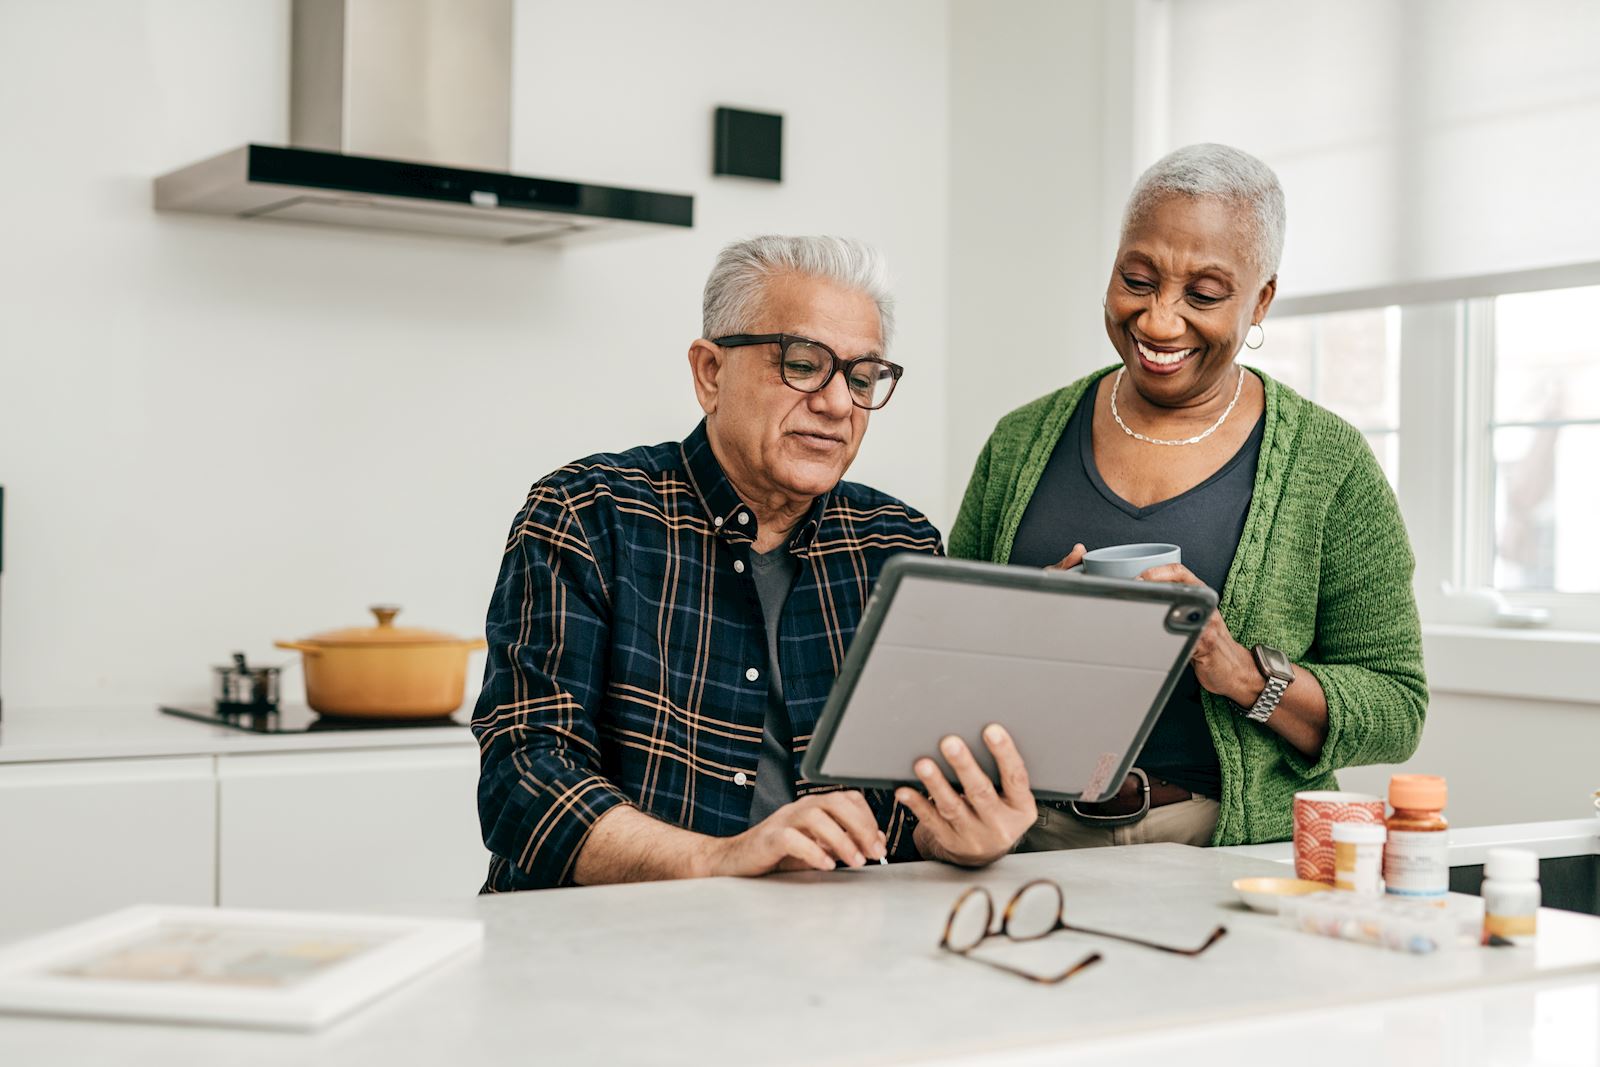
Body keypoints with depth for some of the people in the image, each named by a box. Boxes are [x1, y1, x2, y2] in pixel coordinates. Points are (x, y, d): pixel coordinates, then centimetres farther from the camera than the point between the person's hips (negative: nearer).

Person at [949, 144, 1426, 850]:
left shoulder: (1332, 465, 3)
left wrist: (1245, 672, -14)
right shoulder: (1022, 444, 10)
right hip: (1039, 841, 3)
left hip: (1237, 849, -2)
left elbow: (1396, 711, 2)